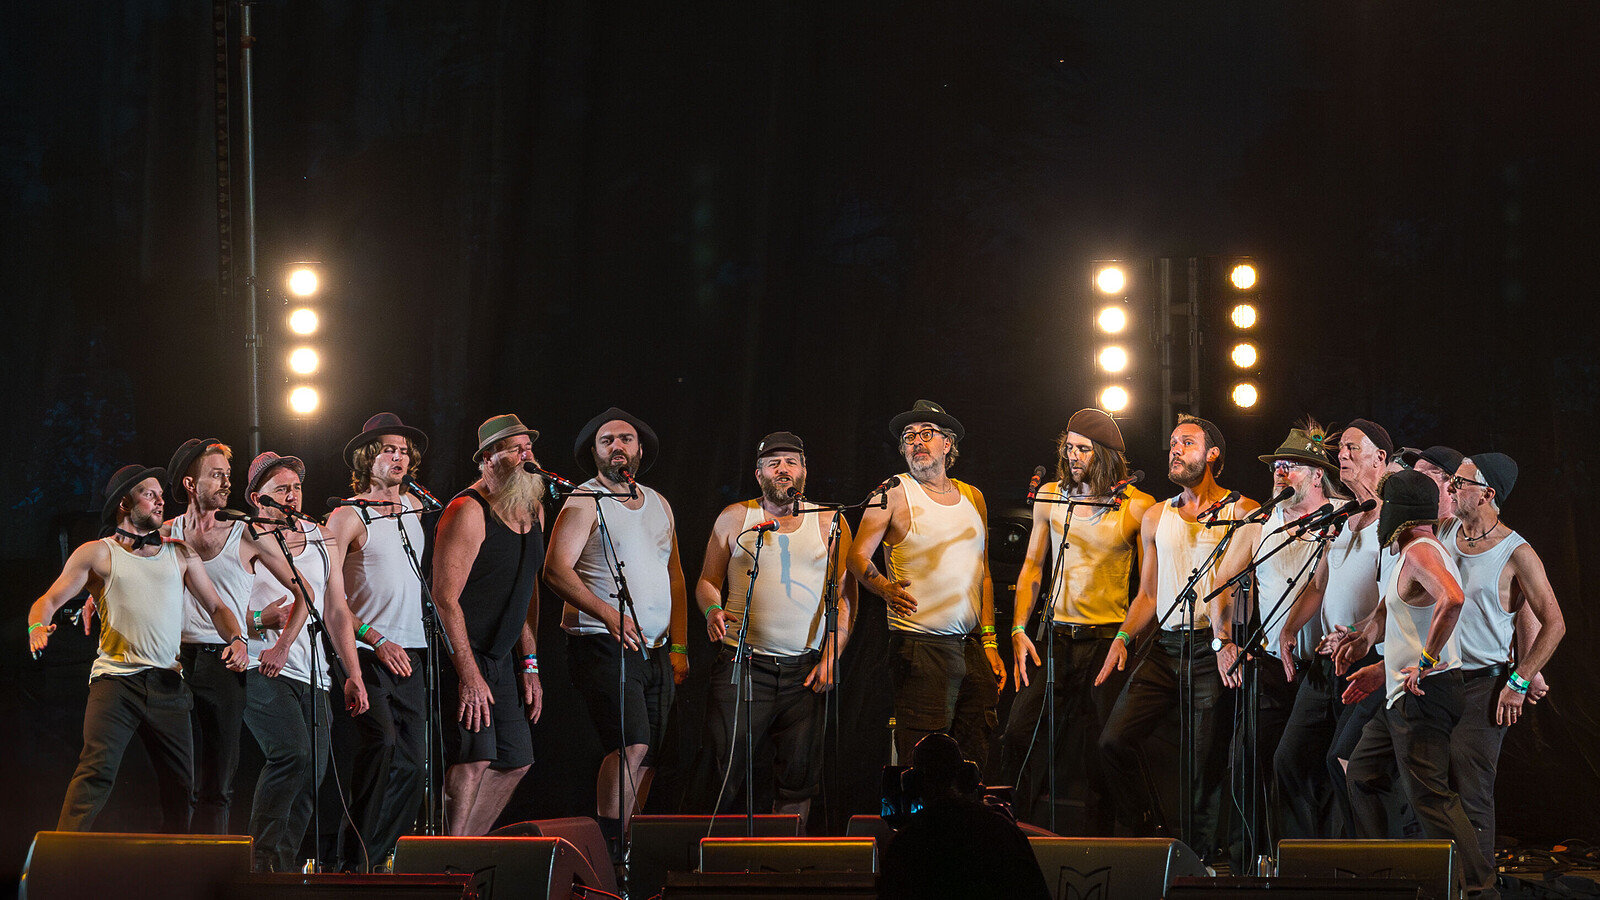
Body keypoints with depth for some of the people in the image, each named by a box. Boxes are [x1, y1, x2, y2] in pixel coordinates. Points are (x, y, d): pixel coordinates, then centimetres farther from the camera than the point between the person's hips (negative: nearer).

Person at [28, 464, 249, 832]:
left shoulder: (181, 554, 18)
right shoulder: (97, 554, 7)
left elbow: (216, 607, 18)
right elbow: (48, 601, 2)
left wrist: (236, 639, -2)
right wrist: (37, 627, -20)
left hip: (168, 684, 4)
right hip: (116, 677, -4)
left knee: (181, 784, 5)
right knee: (97, 769, -21)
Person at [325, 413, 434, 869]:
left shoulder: (415, 507, 15)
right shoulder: (348, 516, -3)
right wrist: (376, 639, -17)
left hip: (412, 656, 7)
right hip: (369, 657, -7)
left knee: (411, 763, 2)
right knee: (382, 744, -24)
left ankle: (378, 854, 12)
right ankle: (356, 857, -17)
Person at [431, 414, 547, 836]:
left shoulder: (533, 511, 11)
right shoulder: (469, 512, -16)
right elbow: (445, 598, -19)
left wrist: (529, 665, 12)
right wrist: (469, 674, -22)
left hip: (502, 656, 9)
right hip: (459, 654, -9)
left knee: (515, 761, 8)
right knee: (475, 757, -17)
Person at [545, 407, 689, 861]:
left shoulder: (659, 505, 18)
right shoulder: (585, 502, -3)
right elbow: (557, 569, -14)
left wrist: (679, 645, 14)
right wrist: (608, 613, -25)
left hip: (656, 649, 7)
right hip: (604, 646, -7)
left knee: (647, 758, 2)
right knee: (632, 746, -20)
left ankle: (623, 849, 7)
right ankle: (608, 849, -17)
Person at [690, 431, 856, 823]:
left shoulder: (830, 523, 8)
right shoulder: (734, 519, 9)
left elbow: (845, 597, 6)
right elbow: (708, 581, 14)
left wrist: (830, 658, -4)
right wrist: (713, 611, -8)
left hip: (806, 672, 1)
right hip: (742, 665, -1)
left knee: (799, 776, 2)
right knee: (721, 774, -9)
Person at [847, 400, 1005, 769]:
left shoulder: (973, 497, 16)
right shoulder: (894, 493, 1)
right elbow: (858, 556, -4)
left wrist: (990, 643, 13)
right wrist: (885, 587, -25)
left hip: (973, 647, 5)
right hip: (920, 646, -5)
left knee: (975, 761, 1)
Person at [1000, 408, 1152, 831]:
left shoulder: (1137, 507, -3)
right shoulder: (1050, 497, 8)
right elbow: (1032, 566, 15)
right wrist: (1019, 630, 5)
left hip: (1109, 639, -3)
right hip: (1057, 637, 3)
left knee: (1102, 752, -2)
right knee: (1020, 736, -6)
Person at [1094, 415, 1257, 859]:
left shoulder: (1242, 512, 1)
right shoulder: (1156, 518, 17)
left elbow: (1229, 581, -12)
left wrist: (1223, 639, -25)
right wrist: (1123, 637, 2)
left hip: (1212, 653, -5)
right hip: (1164, 648, 5)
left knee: (1204, 767, -4)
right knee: (1114, 740, -10)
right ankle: (1149, 838, 5)